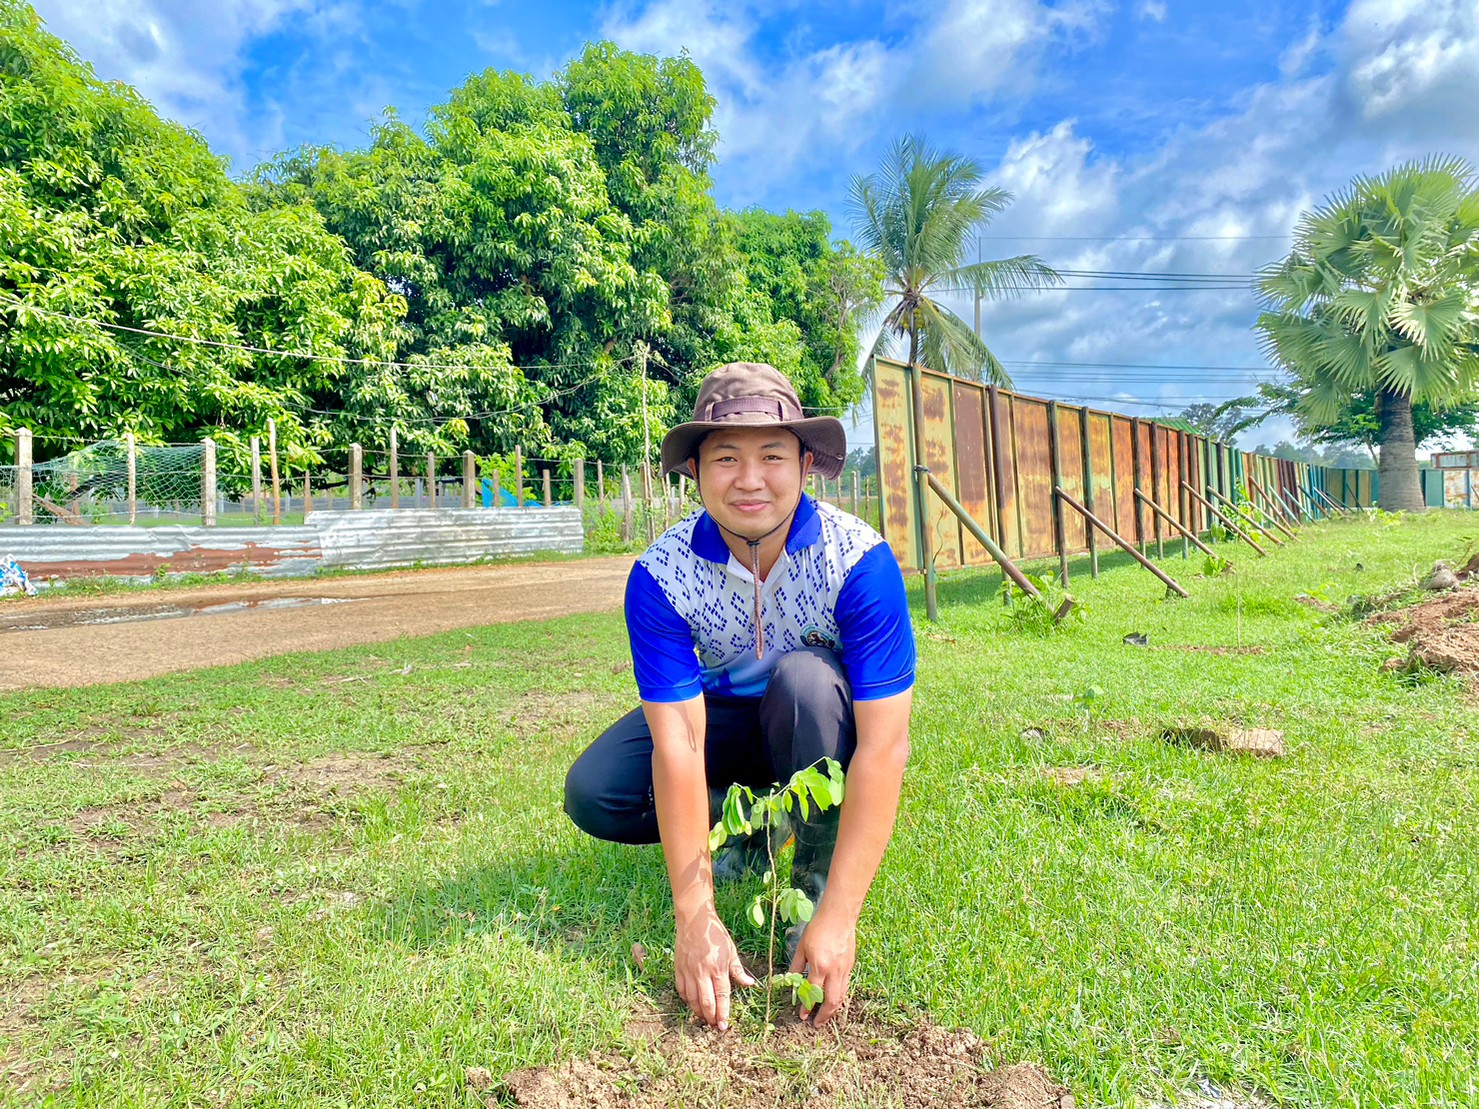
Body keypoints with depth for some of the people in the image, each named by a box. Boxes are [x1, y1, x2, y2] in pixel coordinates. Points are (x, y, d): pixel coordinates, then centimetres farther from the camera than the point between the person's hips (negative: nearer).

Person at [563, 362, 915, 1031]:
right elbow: (678, 745, -28)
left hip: (823, 727, -1)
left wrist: (838, 917, -35)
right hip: (724, 715, 2)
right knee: (592, 793, -20)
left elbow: (883, 746, -31)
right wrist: (694, 919, -33)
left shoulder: (859, 560, -29)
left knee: (804, 676, -36)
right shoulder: (661, 574, -24)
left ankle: (816, 881, -13)